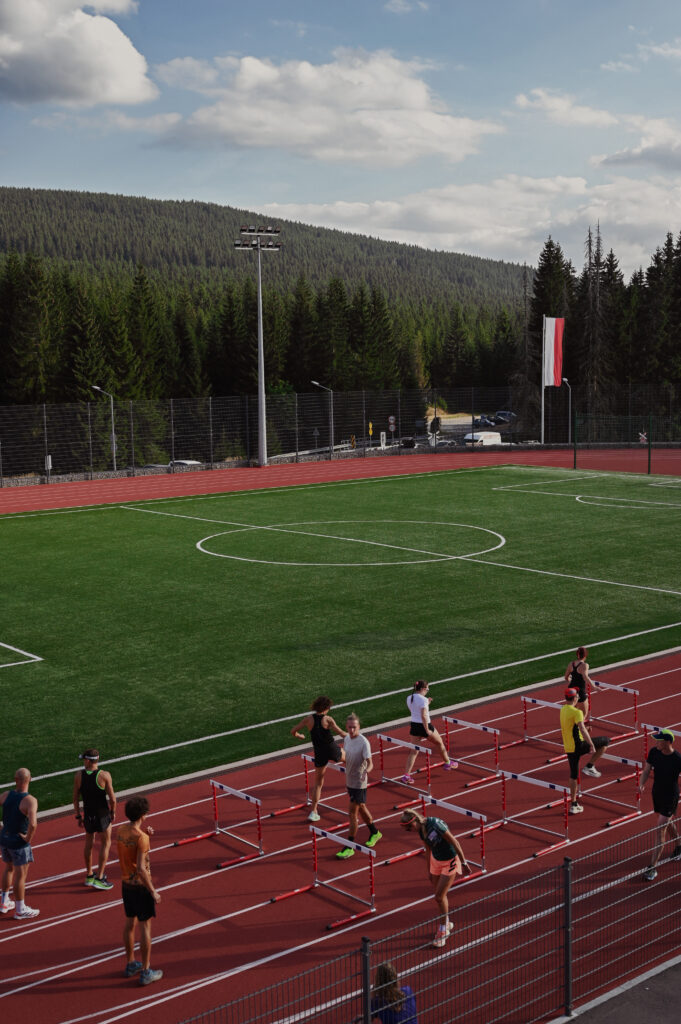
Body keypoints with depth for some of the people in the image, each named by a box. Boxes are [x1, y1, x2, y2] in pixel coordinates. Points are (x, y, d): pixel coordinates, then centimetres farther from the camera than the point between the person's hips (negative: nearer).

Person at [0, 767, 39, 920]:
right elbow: (33, 824, -37)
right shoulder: (30, 801, -23)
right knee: (20, 876, 7)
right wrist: (28, 838, -18)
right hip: (19, 843, -6)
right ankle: (20, 910, 19)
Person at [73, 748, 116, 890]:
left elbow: (75, 798, -2)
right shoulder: (104, 775, -17)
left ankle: (89, 876, 31)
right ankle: (99, 878, 7)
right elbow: (112, 799, -15)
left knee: (89, 843, 20)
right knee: (105, 843, 11)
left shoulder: (79, 775, -8)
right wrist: (113, 812, 4)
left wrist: (78, 816, 10)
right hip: (102, 814, -3)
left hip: (87, 814, 3)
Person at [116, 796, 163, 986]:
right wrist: (153, 892, -18)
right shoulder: (141, 837, -24)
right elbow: (141, 868, -25)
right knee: (145, 926, 2)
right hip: (140, 885, -8)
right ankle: (145, 972, 8)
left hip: (126, 883, 8)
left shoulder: (121, 831, -1)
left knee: (130, 923, 19)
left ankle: (131, 964, 32)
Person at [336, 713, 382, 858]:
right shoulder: (347, 739, 1)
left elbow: (370, 763, -25)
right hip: (349, 781, 8)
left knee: (352, 814, -6)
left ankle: (349, 848, 1)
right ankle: (374, 832, 43)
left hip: (359, 783, -8)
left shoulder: (364, 742, -20)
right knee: (361, 809, 22)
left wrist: (366, 771, -44)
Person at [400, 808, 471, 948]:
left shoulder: (435, 824, -29)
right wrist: (429, 870, 17)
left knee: (439, 897, -4)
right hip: (436, 860, 7)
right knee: (439, 895, 13)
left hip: (450, 861, -7)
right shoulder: (421, 830, -4)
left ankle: (443, 931, 13)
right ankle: (446, 924, 35)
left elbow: (454, 842, -23)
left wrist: (464, 863, -17)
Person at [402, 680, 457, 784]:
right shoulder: (423, 699, -19)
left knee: (413, 751, 8)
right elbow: (424, 716, -25)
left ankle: (406, 775, -2)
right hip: (424, 725, -6)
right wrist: (427, 730, -20)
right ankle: (448, 763, 39)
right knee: (439, 743, 21)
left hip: (414, 725, 6)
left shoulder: (409, 698, 4)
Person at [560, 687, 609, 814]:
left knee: (573, 775, 17)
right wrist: (592, 745, -27)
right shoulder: (576, 712, -17)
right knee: (605, 741, 4)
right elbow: (582, 729, -28)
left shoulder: (563, 710, 10)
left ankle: (573, 805, 21)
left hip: (568, 748, 8)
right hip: (578, 745, -8)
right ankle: (590, 766, 3)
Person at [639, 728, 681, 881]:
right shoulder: (653, 752, -9)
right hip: (657, 793, 6)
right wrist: (642, 785, -16)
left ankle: (653, 867, -2)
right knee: (668, 823, 26)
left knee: (660, 831, -6)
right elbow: (646, 770, 0)